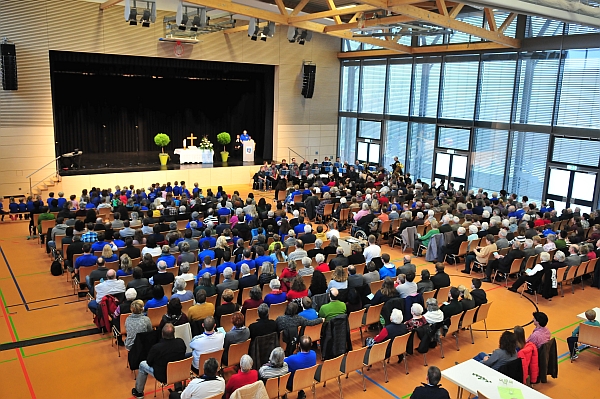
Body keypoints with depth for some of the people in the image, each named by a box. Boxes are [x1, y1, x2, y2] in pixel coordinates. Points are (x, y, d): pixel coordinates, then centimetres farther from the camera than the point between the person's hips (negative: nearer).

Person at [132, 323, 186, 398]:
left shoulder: (156, 347, -30)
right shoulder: (181, 342, -20)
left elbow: (149, 363, -11)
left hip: (163, 376, -3)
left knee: (142, 364, 20)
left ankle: (138, 392, 36)